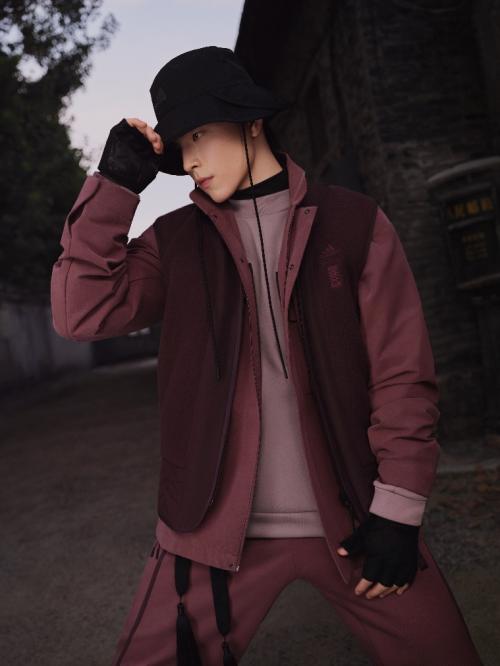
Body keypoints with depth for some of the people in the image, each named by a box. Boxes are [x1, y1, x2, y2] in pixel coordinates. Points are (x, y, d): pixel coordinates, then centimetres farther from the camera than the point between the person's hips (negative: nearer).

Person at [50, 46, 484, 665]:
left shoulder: (354, 221, 0)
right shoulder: (175, 238, 6)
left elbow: (403, 375, -2)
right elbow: (80, 314, -6)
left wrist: (397, 511, -6)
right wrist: (115, 182, -9)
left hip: (353, 516, -1)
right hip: (216, 521, 2)